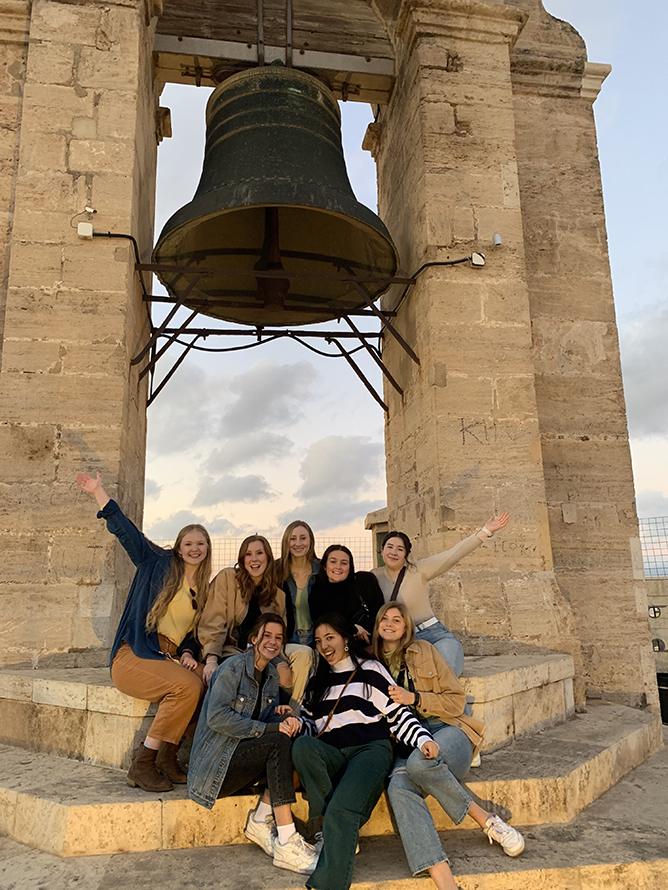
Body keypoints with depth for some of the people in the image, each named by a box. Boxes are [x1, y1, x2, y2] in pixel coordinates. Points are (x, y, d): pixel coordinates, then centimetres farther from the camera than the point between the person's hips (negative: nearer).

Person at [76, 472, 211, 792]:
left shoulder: (203, 591, 18)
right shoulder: (159, 563, 4)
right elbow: (124, 530, -1)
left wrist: (187, 653, -2)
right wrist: (98, 492, -6)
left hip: (169, 658, 5)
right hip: (134, 655, -5)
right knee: (187, 686, -30)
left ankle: (167, 757, -11)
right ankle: (142, 765, -18)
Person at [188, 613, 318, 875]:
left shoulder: (271, 674, 11)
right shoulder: (234, 667, -12)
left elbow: (267, 721, 11)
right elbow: (217, 717, -22)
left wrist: (280, 716, -14)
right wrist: (269, 728, -25)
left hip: (240, 758, 7)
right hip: (216, 763, -7)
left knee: (290, 739, -16)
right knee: (279, 742, -27)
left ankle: (260, 822, -9)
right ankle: (286, 845, -29)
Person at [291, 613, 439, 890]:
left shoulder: (370, 670, 10)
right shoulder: (317, 680, 24)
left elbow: (397, 714, 5)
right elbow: (309, 724, 20)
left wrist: (423, 740, -12)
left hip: (369, 749, -4)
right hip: (330, 755, 4)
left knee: (342, 810, -31)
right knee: (302, 745, -31)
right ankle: (325, 827, -26)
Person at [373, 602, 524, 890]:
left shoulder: (424, 651, 8)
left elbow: (456, 700, 6)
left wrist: (414, 698, -8)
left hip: (446, 731, -1)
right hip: (406, 744, 2)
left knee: (419, 762, -37)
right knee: (398, 787, -33)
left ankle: (485, 820, -15)